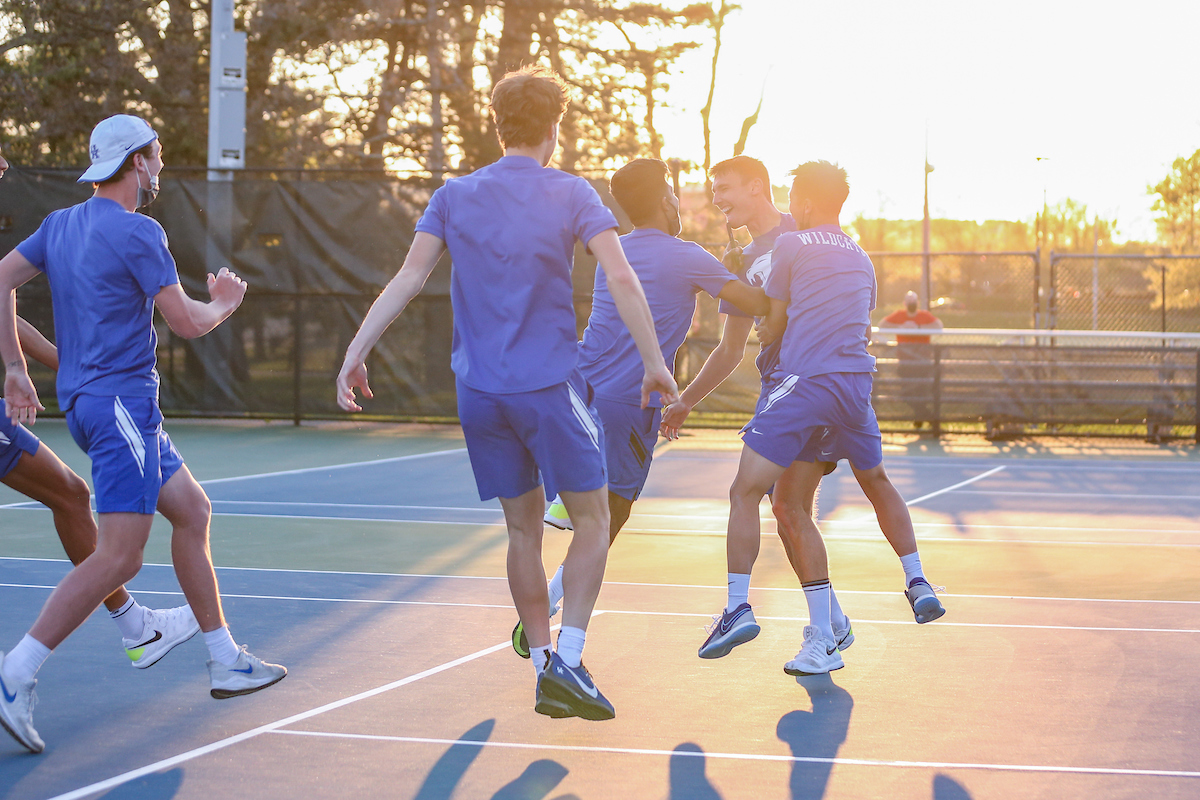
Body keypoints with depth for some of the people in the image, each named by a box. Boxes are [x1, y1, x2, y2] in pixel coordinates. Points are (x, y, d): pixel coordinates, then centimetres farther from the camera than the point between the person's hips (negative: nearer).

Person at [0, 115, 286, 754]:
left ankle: (225, 661, 20)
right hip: (119, 401, -10)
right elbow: (187, 323, -11)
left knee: (193, 511, 16)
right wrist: (223, 304, 11)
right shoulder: (138, 233, -12)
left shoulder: (61, 225, 12)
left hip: (86, 399, 10)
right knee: (119, 555, -13)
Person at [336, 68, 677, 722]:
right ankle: (566, 661, -7)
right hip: (551, 385, -4)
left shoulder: (453, 197, 7)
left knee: (524, 528, 13)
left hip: (479, 391, 4)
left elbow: (409, 277, -3)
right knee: (592, 518, 7)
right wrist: (654, 363, -7)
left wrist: (357, 349, -4)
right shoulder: (570, 194, -2)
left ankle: (543, 669, 14)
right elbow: (620, 279, -11)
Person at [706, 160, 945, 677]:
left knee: (746, 492, -6)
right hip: (856, 383, 6)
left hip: (803, 379, -6)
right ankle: (919, 586, 30)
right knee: (877, 484, 26)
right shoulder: (861, 260, 19)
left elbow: (773, 330, 7)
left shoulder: (790, 245, 3)